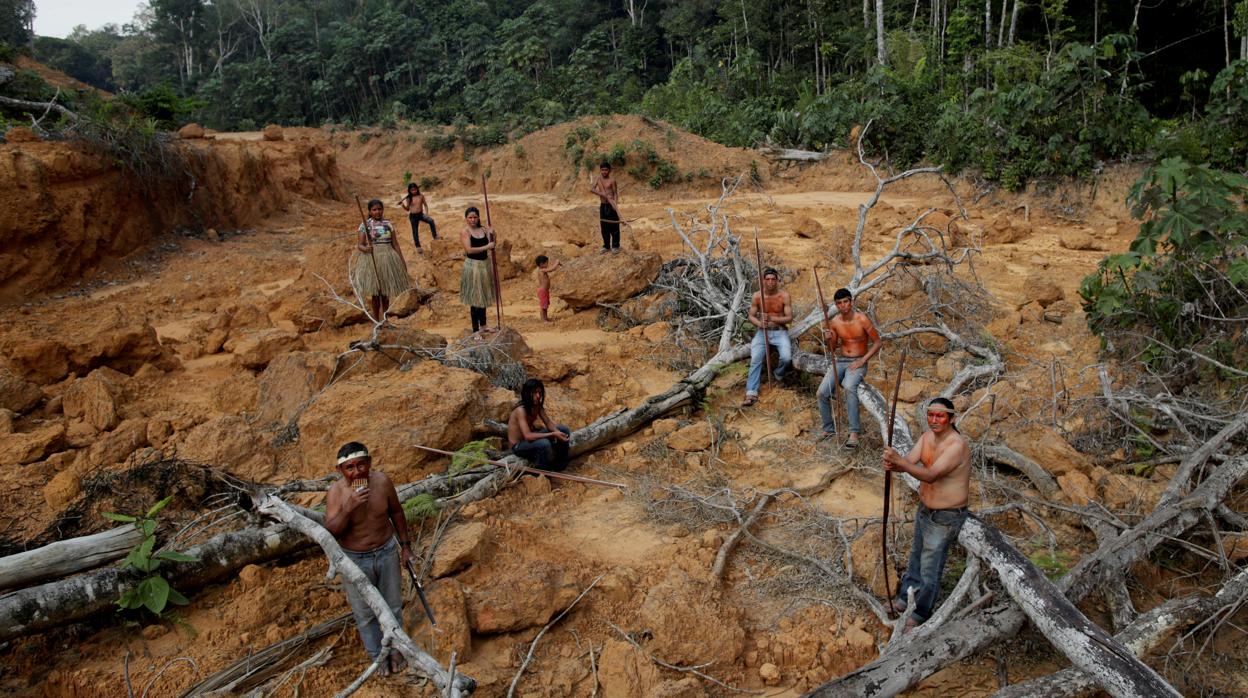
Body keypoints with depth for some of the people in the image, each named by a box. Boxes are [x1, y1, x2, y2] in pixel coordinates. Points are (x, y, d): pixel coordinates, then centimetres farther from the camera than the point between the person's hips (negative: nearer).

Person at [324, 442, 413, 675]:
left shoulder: (381, 481, -17)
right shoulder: (336, 492, -23)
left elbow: (396, 512, -1)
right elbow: (330, 532, -25)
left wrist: (405, 544, 5)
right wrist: (348, 508, -40)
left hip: (387, 552, 2)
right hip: (355, 560, -2)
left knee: (393, 606, 19)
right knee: (365, 613, 16)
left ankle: (395, 648, 44)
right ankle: (377, 654, 40)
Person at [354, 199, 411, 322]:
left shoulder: (388, 224, 7)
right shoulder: (364, 225, -1)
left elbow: (395, 244, 10)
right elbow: (359, 245, -5)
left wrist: (402, 261, 8)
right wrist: (365, 248, -28)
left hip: (388, 259, 2)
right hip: (372, 260, -2)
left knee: (385, 294, 8)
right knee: (375, 294, 1)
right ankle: (376, 321, 11)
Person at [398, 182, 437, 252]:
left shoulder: (421, 196, -2)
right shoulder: (408, 199, -3)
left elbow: (425, 205, 6)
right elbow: (407, 209, 3)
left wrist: (426, 213, -7)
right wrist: (402, 205, -15)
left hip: (421, 214, 0)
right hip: (413, 216, 0)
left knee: (431, 221, -27)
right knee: (415, 231, 5)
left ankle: (435, 237, -20)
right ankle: (418, 247, 18)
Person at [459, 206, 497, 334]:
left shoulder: (484, 229, 7)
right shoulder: (464, 232, -10)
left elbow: (491, 246, 6)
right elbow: (469, 250, -21)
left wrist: (491, 235, -10)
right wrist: (486, 247, -20)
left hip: (485, 264, 6)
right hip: (473, 266, -6)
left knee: (483, 296, 16)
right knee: (475, 297, -1)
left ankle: (483, 325, 29)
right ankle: (475, 328, 7)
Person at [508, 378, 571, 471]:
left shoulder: (538, 405, -5)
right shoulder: (521, 410, -30)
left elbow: (548, 423, -3)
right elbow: (528, 436, -38)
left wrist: (557, 432, -25)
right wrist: (553, 434, -38)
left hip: (531, 437, 8)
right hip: (518, 446, -8)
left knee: (564, 430, 1)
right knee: (544, 443, -37)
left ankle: (561, 463, 16)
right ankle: (541, 470, -9)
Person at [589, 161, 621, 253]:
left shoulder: (612, 181, -5)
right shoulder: (598, 179, 5)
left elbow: (615, 193, -7)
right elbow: (591, 189, -7)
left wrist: (615, 204, -24)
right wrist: (602, 194, -18)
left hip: (611, 205, -4)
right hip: (602, 205, 4)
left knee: (614, 226, -2)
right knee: (604, 227, 9)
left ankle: (615, 246, 6)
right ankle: (606, 246, 18)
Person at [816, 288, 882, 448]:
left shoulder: (862, 319, -11)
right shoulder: (834, 322, 2)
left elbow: (877, 342, -5)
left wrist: (862, 361, -14)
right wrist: (828, 340, -12)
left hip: (858, 362, -5)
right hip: (840, 361, 5)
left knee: (849, 387, -36)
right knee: (821, 393, -14)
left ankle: (854, 433, -34)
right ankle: (829, 429, 7)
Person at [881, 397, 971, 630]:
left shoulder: (957, 445, -28)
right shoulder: (927, 436, -3)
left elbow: (931, 475, -37)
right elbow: (909, 461, -13)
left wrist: (900, 462, -51)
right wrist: (893, 464, -37)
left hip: (945, 517, -8)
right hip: (924, 509, 8)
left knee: (930, 568, 7)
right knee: (916, 556, 25)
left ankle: (920, 613, 27)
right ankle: (906, 598, 44)